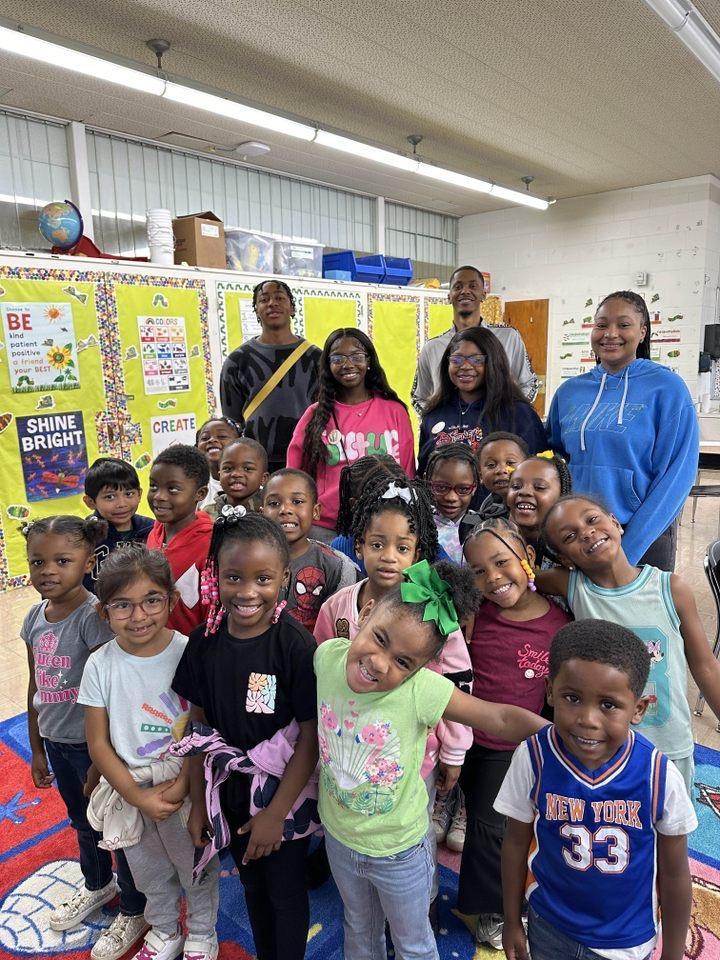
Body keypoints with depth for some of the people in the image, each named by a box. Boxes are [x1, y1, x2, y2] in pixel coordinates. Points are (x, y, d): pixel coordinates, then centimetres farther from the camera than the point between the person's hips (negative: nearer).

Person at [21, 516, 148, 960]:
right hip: (56, 741, 7)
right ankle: (97, 885, 53)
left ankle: (134, 912, 34)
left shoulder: (94, 617, -23)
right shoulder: (35, 618, -1)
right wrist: (37, 749, 14)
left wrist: (100, 763, -16)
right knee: (83, 822, 27)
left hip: (93, 743, -7)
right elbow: (36, 687, 8)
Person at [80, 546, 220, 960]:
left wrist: (182, 785, -20)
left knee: (197, 870, 19)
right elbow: (98, 743, -7)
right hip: (128, 790, 3)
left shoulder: (190, 654, -19)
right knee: (150, 873, 25)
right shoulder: (100, 665, -12)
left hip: (186, 789, -2)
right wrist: (137, 795, -14)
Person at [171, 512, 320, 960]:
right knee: (252, 885, 26)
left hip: (285, 795, -4)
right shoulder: (205, 641, -11)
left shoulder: (296, 645, -24)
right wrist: (197, 801, 3)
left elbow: (311, 734, -18)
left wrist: (277, 812, -14)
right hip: (230, 792, 4)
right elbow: (200, 725, -1)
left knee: (285, 892, 18)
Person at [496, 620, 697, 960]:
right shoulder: (532, 759, -26)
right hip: (548, 927, 0)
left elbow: (674, 876, -10)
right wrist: (512, 922, 3)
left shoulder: (660, 778, -27)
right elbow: (516, 843, -8)